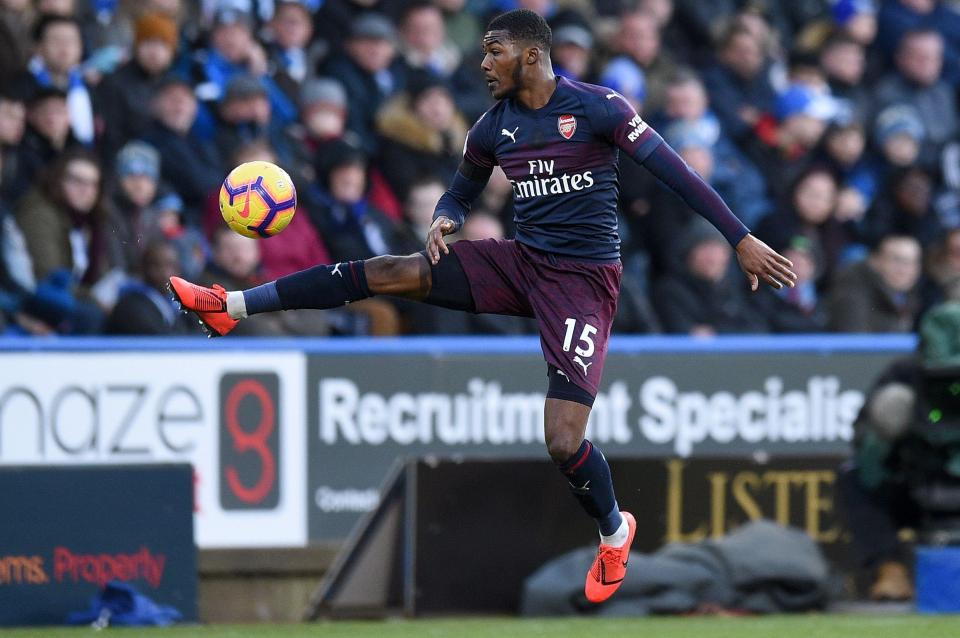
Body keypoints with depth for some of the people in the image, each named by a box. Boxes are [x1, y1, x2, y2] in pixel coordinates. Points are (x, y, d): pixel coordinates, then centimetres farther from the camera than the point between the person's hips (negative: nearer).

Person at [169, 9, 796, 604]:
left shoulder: (596, 107, -12)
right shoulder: (493, 127, 6)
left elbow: (673, 170, -12)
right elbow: (462, 193, 22)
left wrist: (741, 239, -15)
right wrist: (444, 221, -4)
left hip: (585, 280, -5)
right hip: (524, 263, 6)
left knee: (563, 441, -15)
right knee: (390, 272, -10)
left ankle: (615, 531, 16)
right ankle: (231, 305, -9)